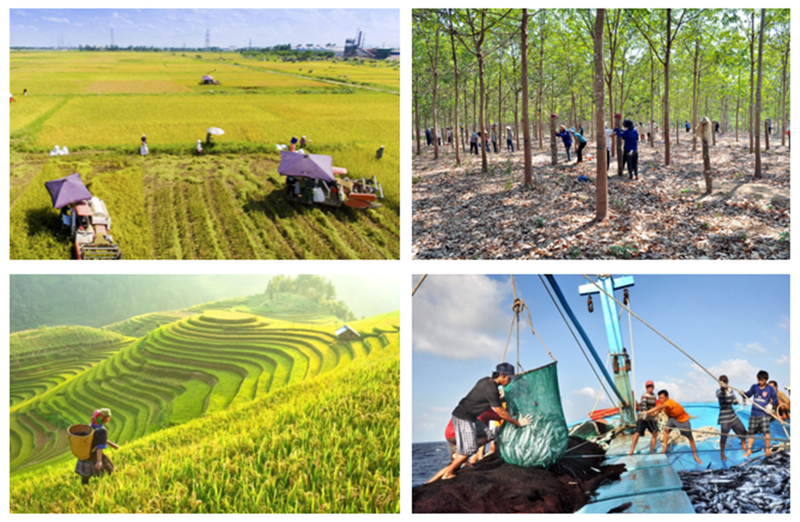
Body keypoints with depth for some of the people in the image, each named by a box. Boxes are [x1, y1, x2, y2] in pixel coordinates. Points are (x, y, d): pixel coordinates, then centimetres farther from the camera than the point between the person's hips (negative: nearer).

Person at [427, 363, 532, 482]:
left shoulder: (486, 381, 7)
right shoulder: (491, 389, -21)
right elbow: (501, 413, -14)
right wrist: (518, 423, -4)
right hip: (464, 418, -10)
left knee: (486, 436, 11)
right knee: (469, 449, -5)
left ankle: (459, 456, 12)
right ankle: (448, 473, 7)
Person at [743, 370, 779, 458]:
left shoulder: (770, 389, -2)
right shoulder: (754, 387, 4)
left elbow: (775, 399, 2)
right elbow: (749, 394, 2)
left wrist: (771, 405, -15)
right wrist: (743, 393, -19)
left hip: (764, 414, -3)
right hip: (754, 413, 3)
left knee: (766, 431, -12)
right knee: (751, 432, 7)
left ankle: (767, 450, 3)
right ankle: (749, 450, 19)